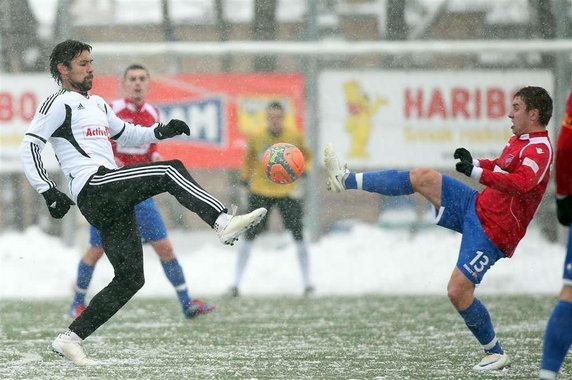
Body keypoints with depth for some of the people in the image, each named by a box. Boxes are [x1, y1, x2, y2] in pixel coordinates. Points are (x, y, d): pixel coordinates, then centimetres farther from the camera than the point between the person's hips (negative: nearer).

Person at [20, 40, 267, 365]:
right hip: (94, 186, -9)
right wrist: (49, 192, -14)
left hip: (114, 200, 9)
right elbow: (30, 147, -5)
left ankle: (70, 339, 4)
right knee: (171, 171, -23)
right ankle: (224, 223, -39)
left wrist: (163, 131, 18)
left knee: (130, 278, 2)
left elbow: (129, 135, 37)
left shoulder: (97, 104, 29)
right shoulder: (59, 103, 2)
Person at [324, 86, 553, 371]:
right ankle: (346, 180, 8)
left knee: (458, 291, -14)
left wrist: (476, 172, -42)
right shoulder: (519, 140, 11)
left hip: (492, 232, -9)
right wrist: (474, 162, 14)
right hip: (477, 206, 9)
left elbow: (521, 182, -40)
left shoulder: (539, 150, -20)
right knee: (423, 177, 1)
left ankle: (495, 353, 4)